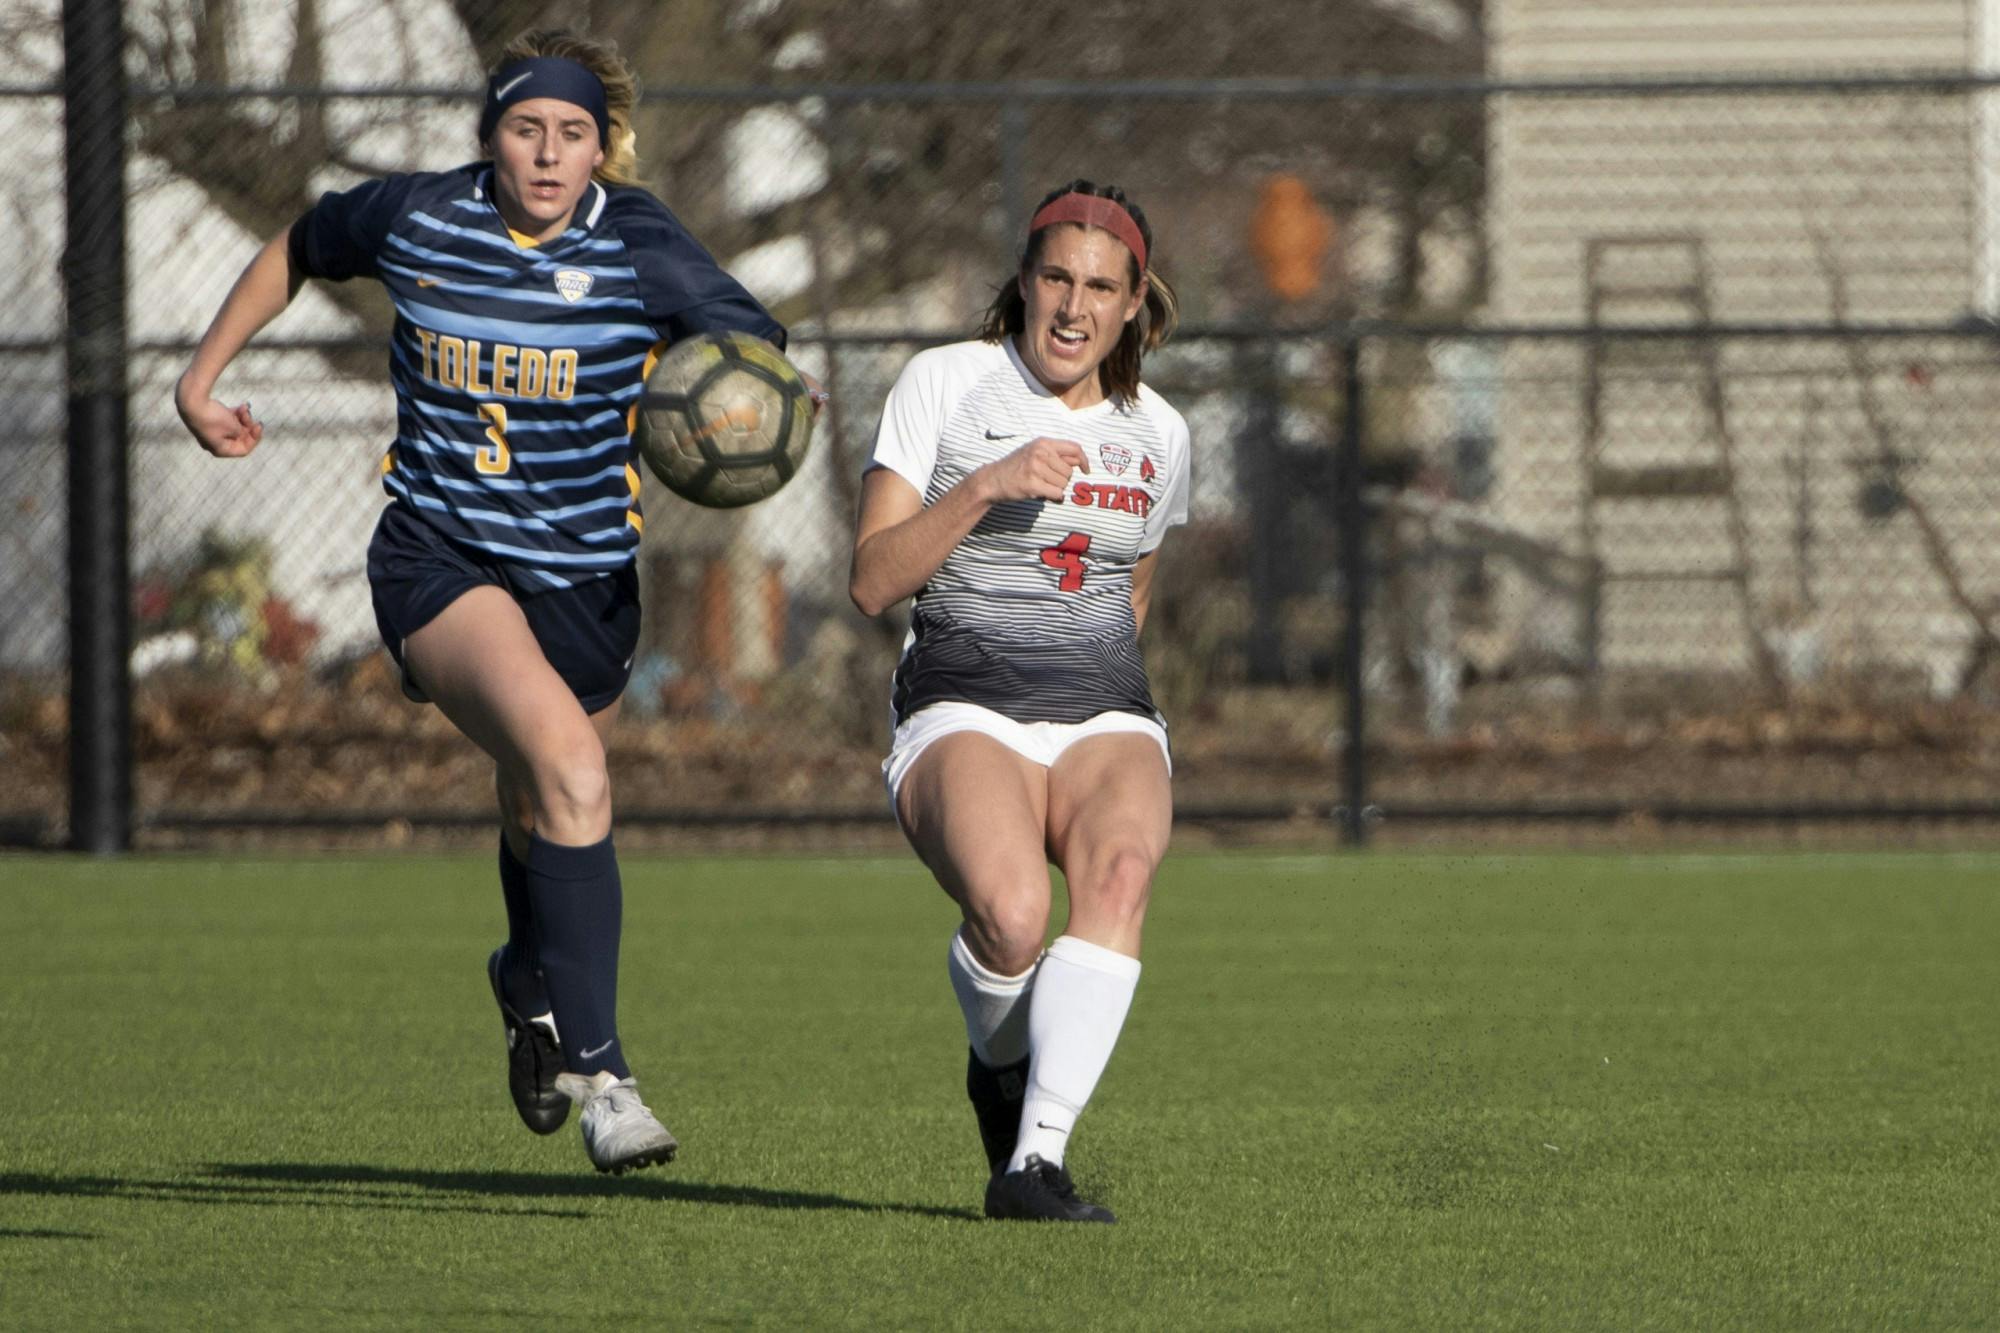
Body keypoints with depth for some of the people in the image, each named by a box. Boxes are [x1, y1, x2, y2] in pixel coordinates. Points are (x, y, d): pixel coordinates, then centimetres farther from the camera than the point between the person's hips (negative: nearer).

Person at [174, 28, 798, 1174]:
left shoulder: (639, 243, -8)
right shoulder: (416, 218, -5)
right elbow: (299, 250, 16)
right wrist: (203, 377, 17)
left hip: (585, 575, 2)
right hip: (438, 556, -2)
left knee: (543, 822, 17)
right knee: (567, 762, -28)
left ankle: (533, 989, 54)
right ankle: (598, 1072, -29)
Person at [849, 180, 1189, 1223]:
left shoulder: (1156, 433, 12)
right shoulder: (945, 383, 1)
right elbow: (871, 581, -6)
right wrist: (988, 486, -17)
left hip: (1106, 716, 3)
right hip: (962, 709, -3)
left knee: (1118, 875, -33)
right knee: (1012, 915, -33)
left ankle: (1034, 1161, -38)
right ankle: (1001, 1062, 2)